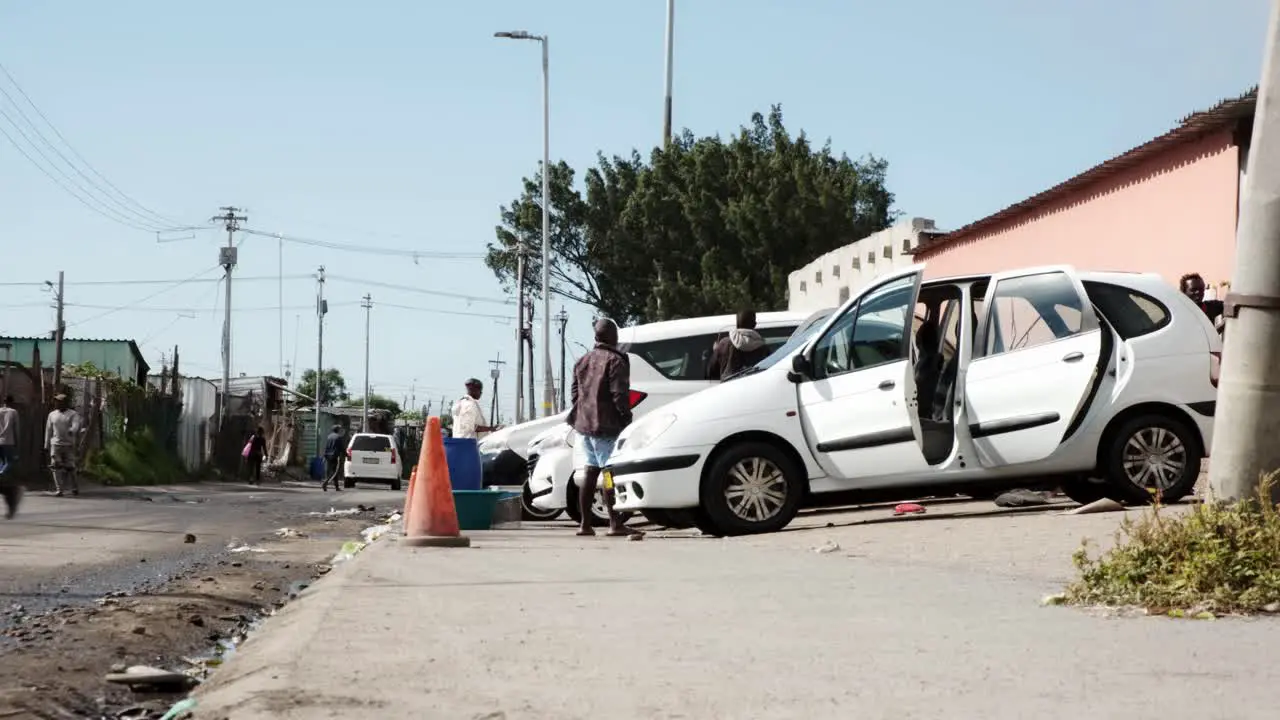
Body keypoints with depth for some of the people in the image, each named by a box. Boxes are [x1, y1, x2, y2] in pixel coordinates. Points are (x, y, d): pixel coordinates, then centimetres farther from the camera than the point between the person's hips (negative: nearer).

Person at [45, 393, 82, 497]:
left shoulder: (73, 414, 1)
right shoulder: (52, 415, 13)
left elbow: (76, 426, -18)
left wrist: (72, 431, -41)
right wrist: (47, 445, 13)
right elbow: (48, 430, 17)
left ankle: (75, 488, 18)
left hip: (69, 445, -3)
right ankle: (59, 489, -10)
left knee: (70, 467, 1)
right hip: (56, 444, 3)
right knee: (56, 467, -9)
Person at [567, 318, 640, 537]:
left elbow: (575, 393, 18)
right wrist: (626, 417, -9)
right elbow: (619, 394, -16)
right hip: (606, 426, -8)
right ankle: (615, 524, -14)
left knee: (590, 470, 12)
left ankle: (585, 524, 13)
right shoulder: (615, 360, -10)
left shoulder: (582, 361, 16)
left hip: (584, 424, 8)